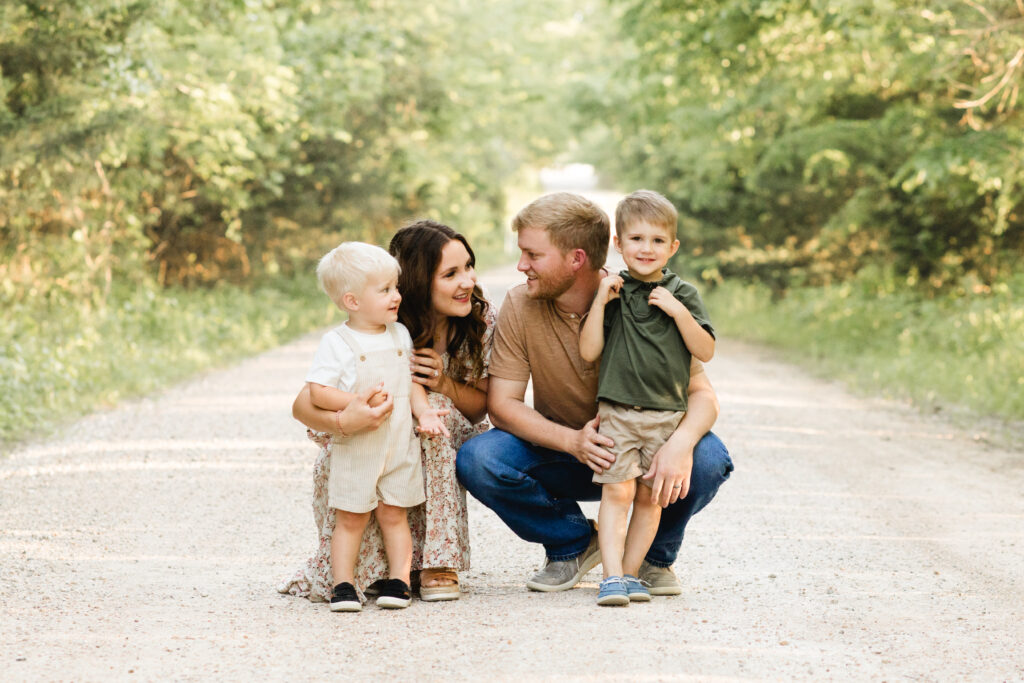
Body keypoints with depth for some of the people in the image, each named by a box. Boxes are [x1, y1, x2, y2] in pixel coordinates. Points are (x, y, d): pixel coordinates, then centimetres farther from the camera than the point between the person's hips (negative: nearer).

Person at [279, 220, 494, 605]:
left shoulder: (482, 320, -16)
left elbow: (481, 406, -4)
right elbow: (303, 404, -32)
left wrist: (445, 383, -28)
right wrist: (342, 421, -57)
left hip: (436, 448, 2)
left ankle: (438, 563, -24)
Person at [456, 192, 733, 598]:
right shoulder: (520, 307, -14)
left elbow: (701, 393, -19)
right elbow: (502, 403, -15)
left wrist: (681, 442, -43)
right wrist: (573, 441, -33)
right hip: (559, 450, 2)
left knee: (707, 460, -32)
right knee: (478, 460, -27)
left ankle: (656, 555, 1)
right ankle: (575, 543, 0)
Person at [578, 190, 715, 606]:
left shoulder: (683, 295, 5)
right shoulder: (612, 294, 4)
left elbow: (706, 352, -1)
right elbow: (589, 352, -2)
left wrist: (679, 312, -13)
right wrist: (601, 300, -10)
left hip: (668, 414, 1)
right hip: (617, 412, -1)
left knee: (650, 496, 4)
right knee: (616, 492, -9)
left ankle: (630, 572, 11)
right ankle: (611, 576, -12)